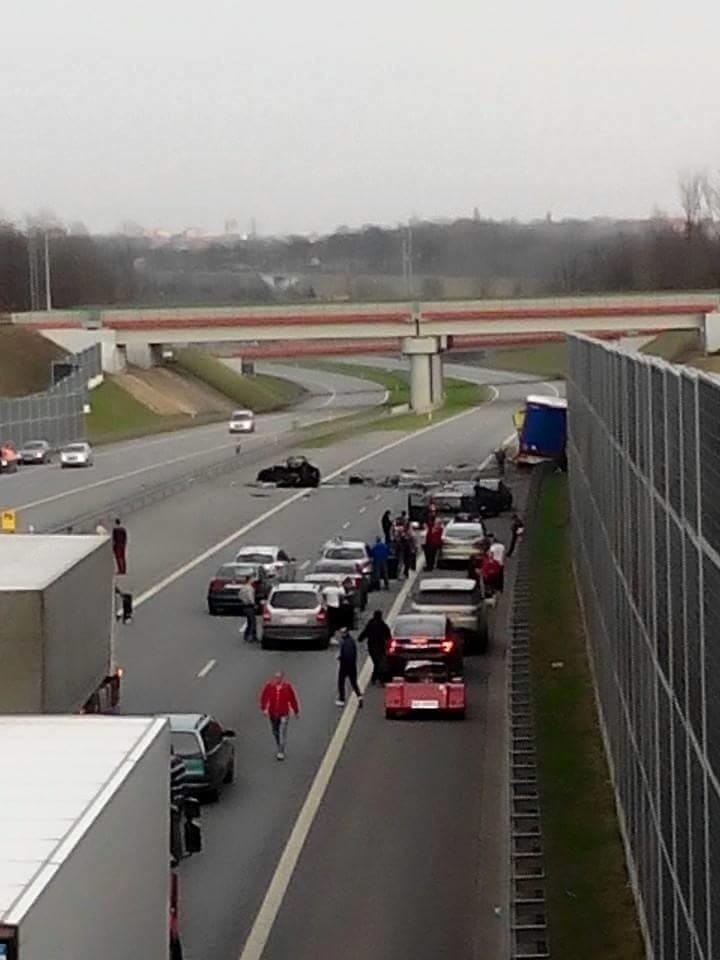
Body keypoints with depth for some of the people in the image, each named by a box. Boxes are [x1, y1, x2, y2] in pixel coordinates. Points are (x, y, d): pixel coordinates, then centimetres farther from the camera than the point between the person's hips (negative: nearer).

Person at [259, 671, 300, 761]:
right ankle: (280, 749, 36)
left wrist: (296, 711, 8)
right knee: (275, 732, 16)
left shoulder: (287, 686, -9)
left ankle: (281, 752, -7)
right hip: (272, 714, 3)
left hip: (284, 714, -3)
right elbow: (264, 697, -6)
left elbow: (293, 699, 0)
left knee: (282, 733, -11)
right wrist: (264, 709, -18)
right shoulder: (269, 685, -7)